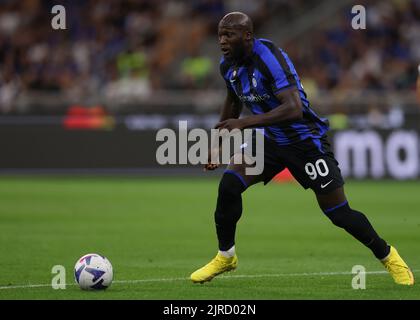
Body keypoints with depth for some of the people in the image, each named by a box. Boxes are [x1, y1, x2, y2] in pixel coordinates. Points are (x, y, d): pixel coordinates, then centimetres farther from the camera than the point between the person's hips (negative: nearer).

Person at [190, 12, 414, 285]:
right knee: (229, 185, -14)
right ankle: (225, 257, 4)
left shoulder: (270, 58, -28)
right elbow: (234, 102, 19)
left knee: (339, 213, -1)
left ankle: (388, 256, 22)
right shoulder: (228, 65, -2)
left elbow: (294, 109, -37)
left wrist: (243, 123, -39)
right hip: (270, 139, 6)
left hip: (305, 141, -6)